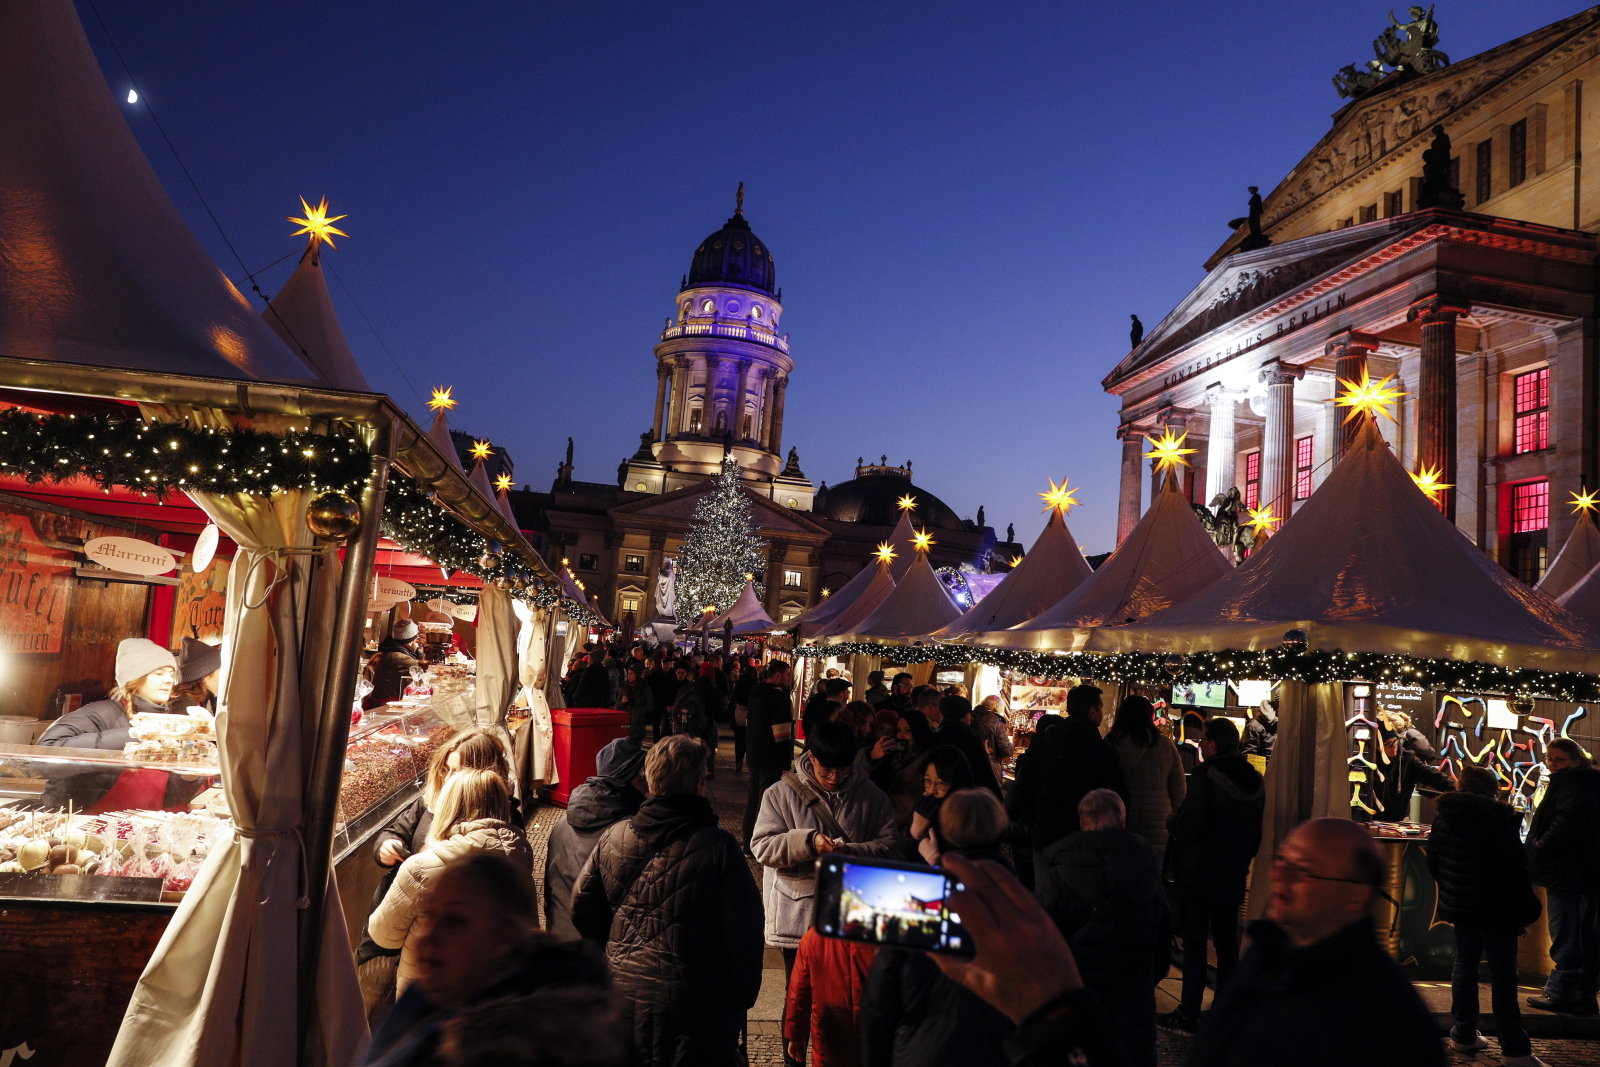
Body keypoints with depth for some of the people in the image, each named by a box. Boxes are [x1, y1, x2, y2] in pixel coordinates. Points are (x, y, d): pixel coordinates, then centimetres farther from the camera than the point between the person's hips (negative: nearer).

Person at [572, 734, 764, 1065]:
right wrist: (743, 999, 2)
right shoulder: (718, 849, -17)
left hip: (622, 999, 5)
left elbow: (582, 913, 6)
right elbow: (744, 930, -13)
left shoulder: (612, 839, -4)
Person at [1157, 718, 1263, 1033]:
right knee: (1227, 942, 14)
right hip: (1233, 874, 7)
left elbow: (1191, 826, -22)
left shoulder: (1206, 776, -19)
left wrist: (1171, 823, -2)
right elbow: (1256, 832, 13)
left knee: (1194, 943, 1)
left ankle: (1189, 1013, 6)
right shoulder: (1255, 780, 5)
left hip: (1200, 873, -7)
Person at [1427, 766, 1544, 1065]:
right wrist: (1526, 910, -8)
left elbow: (1434, 861, 11)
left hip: (1459, 906, 6)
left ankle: (1463, 1034, 19)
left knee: (1465, 965, 14)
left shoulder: (1443, 818, 4)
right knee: (1503, 976, -2)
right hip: (1494, 908, -6)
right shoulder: (1500, 822, -15)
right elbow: (1514, 871, -16)